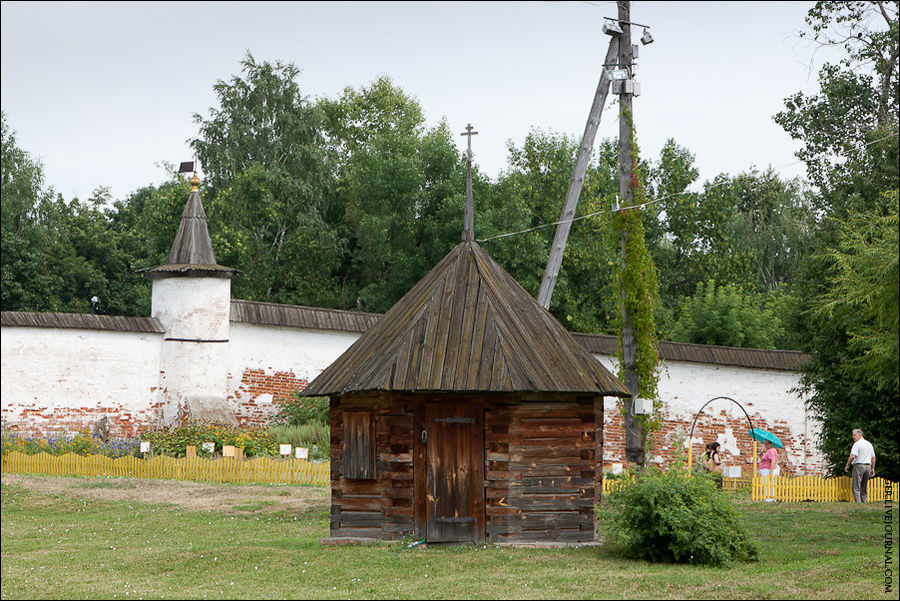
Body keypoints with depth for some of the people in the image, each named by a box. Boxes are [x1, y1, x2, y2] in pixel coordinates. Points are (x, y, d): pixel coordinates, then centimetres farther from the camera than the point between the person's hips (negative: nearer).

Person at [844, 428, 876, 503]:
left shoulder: (857, 444, -9)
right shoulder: (869, 444, 15)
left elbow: (852, 456, -19)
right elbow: (873, 457, 17)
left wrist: (847, 465, -8)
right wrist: (872, 468, 21)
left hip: (859, 466, -7)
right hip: (867, 466, 7)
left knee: (856, 488, -7)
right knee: (864, 488, 13)